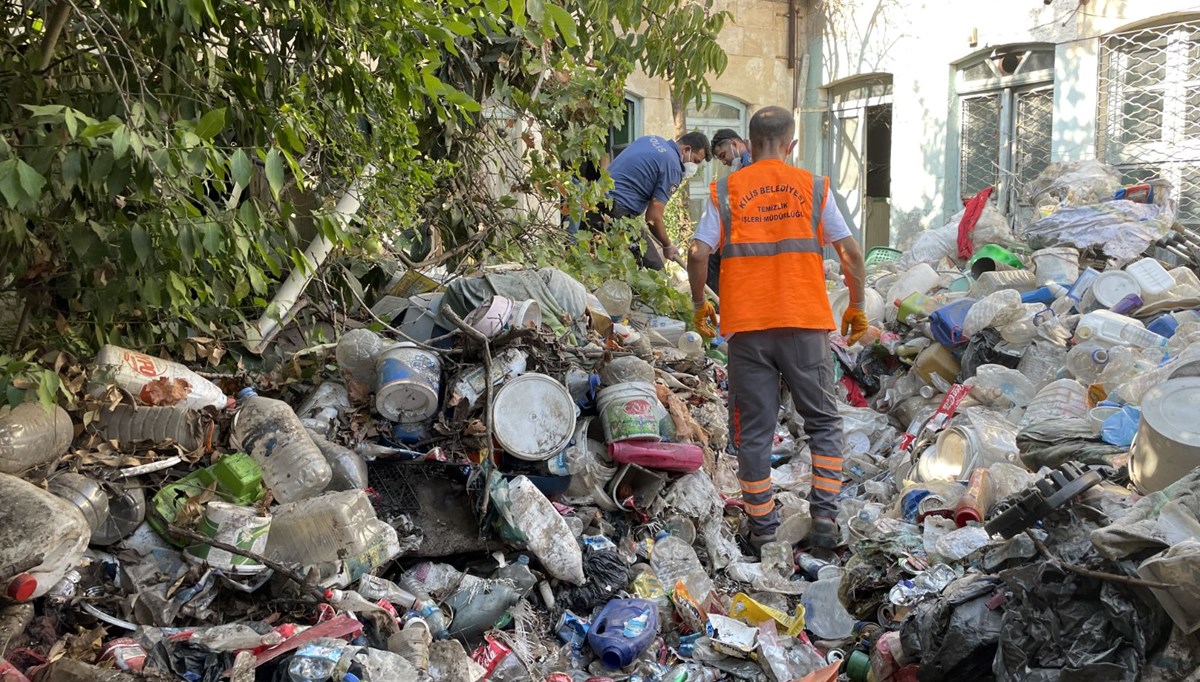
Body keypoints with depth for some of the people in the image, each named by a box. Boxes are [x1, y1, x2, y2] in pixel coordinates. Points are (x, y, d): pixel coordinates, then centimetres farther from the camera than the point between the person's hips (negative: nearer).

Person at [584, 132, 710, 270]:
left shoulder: (651, 139, 16)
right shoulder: (672, 166, -9)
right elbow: (653, 217, -13)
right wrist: (668, 246, 4)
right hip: (617, 213, -10)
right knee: (654, 270, -6)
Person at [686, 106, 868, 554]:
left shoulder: (725, 192, 6)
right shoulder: (813, 187, 6)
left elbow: (698, 253, -4)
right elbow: (850, 253, 4)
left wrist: (700, 306, 11)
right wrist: (857, 308, 16)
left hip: (746, 327, 0)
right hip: (806, 323, 0)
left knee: (753, 429, 8)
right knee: (823, 422, 14)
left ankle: (761, 527, 14)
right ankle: (824, 514, 6)